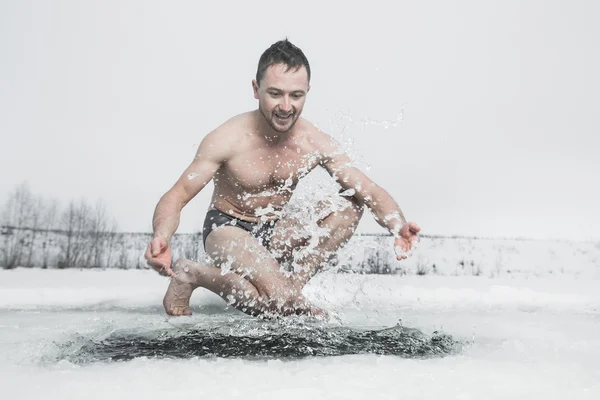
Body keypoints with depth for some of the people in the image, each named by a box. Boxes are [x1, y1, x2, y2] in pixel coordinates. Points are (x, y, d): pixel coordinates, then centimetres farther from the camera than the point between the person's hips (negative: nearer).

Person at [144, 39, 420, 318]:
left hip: (275, 231, 5)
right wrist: (161, 237, -44)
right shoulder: (227, 140, -23)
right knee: (280, 302, -29)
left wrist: (397, 226, -36)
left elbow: (370, 191, -15)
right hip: (227, 229, -5)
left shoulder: (316, 143, -14)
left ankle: (292, 285, -11)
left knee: (349, 206, -14)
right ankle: (193, 274, -7)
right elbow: (176, 196, -22)